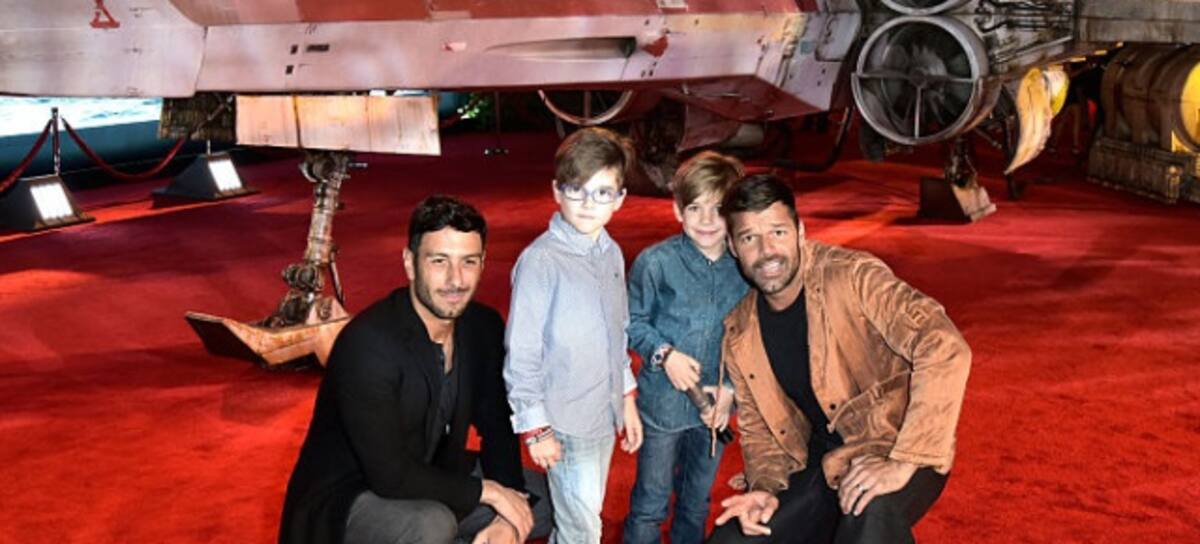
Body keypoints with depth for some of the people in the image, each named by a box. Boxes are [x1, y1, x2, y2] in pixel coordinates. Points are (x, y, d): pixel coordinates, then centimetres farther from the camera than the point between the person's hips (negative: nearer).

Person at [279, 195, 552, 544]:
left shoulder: (483, 327, -6)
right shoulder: (368, 344, -29)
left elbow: (498, 427, 3)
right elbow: (390, 475, -30)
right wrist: (484, 490, -19)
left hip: (428, 478, 7)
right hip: (346, 500, -7)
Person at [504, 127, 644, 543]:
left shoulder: (611, 254, 3)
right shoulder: (540, 261, -18)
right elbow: (521, 353, -14)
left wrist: (627, 398, 16)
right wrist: (535, 427, -12)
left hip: (605, 415, 6)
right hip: (565, 424, -6)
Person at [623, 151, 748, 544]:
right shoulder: (656, 262, -14)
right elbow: (631, 322, -5)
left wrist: (731, 387, -8)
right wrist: (665, 354, -19)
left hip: (715, 404, 3)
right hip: (663, 403, -3)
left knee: (697, 502, 22)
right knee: (650, 504, 10)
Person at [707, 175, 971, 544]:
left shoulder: (852, 277, -17)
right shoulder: (739, 337, 2)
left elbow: (945, 348, -28)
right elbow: (757, 426, 14)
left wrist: (903, 462, -33)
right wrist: (765, 488, -8)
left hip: (894, 447, -6)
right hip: (821, 465, 6)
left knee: (872, 511, -39)